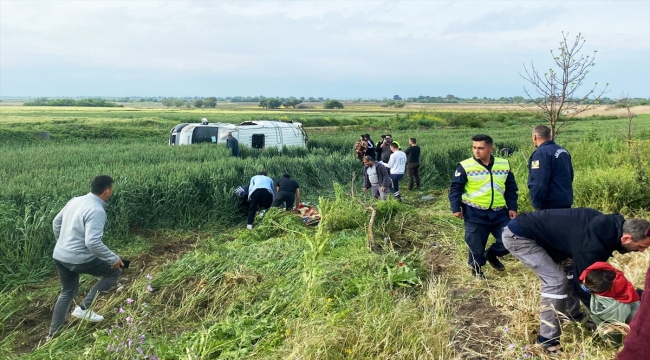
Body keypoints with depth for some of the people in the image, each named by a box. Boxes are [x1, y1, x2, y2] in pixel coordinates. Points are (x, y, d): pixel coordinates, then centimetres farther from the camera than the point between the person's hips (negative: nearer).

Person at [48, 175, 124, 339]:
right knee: (115, 271, 9)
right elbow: (93, 242, -32)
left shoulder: (75, 200, 5)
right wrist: (114, 259, -20)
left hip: (59, 256, 9)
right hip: (78, 259, -9)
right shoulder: (96, 211, -23)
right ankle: (84, 308, 7)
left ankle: (53, 334, 32)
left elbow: (56, 222, 17)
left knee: (67, 293, 25)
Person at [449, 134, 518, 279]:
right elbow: (455, 188, -5)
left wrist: (512, 207, 6)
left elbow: (511, 189, 11)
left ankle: (491, 254, 32)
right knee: (476, 245, 3)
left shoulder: (504, 165, 3)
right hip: (475, 213, -3)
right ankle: (476, 267, 30)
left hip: (500, 212, 4)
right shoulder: (465, 166, -9)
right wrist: (456, 208, -11)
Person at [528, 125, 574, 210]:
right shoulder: (563, 151, 10)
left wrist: (536, 204, -15)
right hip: (566, 202, 9)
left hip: (551, 206, -9)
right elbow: (570, 176, 19)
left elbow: (538, 183, -25)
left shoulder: (541, 153, -18)